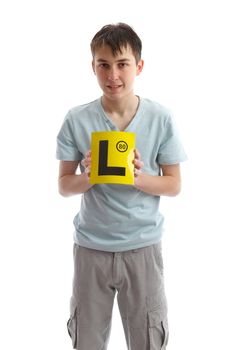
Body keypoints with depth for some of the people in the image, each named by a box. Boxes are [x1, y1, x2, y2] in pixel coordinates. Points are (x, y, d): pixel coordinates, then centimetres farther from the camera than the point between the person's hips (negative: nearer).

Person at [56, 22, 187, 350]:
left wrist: (138, 177, -21)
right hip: (91, 246, 1)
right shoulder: (77, 120, -6)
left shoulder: (161, 118, -7)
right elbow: (64, 185, -1)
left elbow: (174, 185, -2)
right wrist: (88, 176, -22)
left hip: (143, 246, 0)